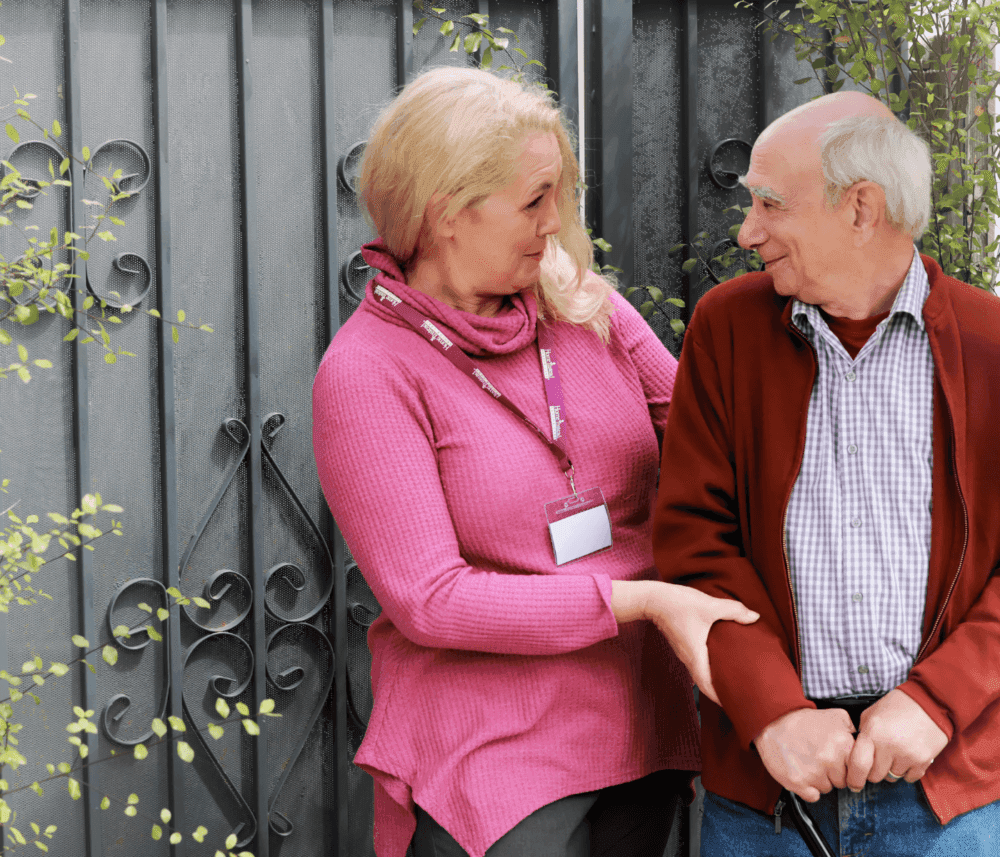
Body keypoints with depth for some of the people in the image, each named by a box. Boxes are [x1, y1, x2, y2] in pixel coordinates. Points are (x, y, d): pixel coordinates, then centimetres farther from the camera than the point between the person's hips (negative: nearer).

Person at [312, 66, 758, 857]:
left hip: (636, 729, 5)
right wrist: (640, 601, -19)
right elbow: (429, 600, -16)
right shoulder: (366, 370, -12)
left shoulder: (584, 305, 3)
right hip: (488, 762, -5)